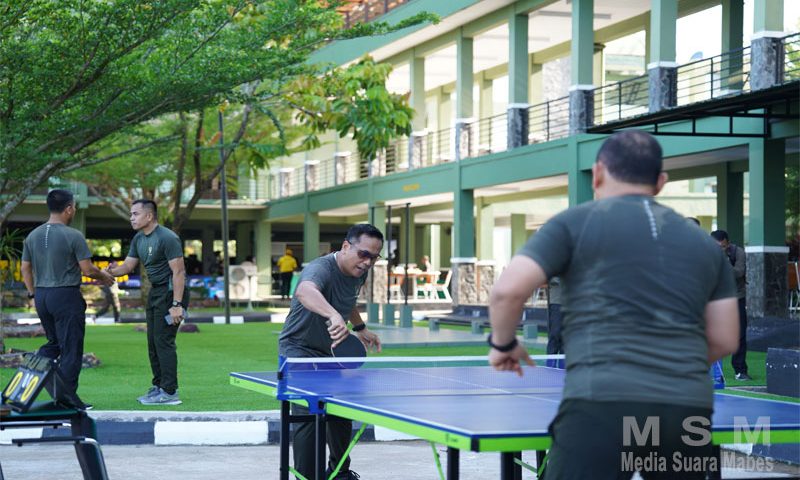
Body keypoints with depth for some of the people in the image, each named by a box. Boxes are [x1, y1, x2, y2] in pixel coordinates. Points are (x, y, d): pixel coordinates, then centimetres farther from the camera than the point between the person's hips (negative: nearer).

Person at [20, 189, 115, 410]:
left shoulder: (33, 236, 6)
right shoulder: (73, 236, -12)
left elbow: (25, 269, 10)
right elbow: (87, 270, -11)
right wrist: (103, 277, 8)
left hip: (41, 295, 6)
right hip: (66, 295, -6)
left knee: (53, 342, 21)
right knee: (71, 349, 1)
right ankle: (67, 397, 2)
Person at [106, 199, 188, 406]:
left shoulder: (167, 238, -17)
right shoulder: (139, 239, 10)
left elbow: (179, 272, -20)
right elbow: (128, 265, 12)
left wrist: (176, 305, -24)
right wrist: (112, 271, -11)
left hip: (171, 292, -9)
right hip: (155, 292, 9)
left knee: (164, 341, -10)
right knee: (153, 342, 11)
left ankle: (169, 393, -8)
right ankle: (158, 387, 20)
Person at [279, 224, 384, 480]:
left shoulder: (359, 272, -4)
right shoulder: (321, 269, -32)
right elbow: (304, 291, -59)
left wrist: (360, 328, 18)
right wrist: (334, 316, -73)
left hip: (328, 352, 8)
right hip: (298, 350, -8)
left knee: (341, 414, 15)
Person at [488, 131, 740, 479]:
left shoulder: (575, 222, 7)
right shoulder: (704, 244, 20)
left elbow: (508, 290, -2)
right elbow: (724, 340, 18)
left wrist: (503, 343, 17)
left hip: (603, 403, -4)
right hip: (689, 409, 5)